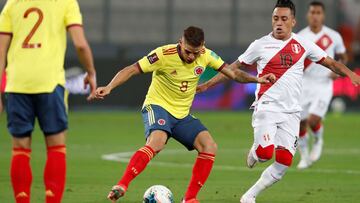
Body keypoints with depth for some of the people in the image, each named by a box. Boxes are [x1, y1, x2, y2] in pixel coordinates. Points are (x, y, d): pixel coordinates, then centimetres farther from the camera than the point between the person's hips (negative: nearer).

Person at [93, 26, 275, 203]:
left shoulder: (206, 56, -4)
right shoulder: (164, 54, -19)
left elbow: (233, 74, 7)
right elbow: (131, 70, -17)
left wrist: (257, 80, -6)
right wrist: (109, 88, -29)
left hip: (182, 115, 6)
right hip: (157, 106, -6)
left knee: (209, 147, -12)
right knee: (157, 142, -35)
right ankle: (121, 186, -37)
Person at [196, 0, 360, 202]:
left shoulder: (303, 44, 6)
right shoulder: (261, 45, 1)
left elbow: (330, 62, 10)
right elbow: (235, 68, 8)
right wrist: (207, 85, 4)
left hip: (291, 112, 3)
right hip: (267, 108, -3)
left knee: (284, 162, -9)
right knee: (265, 152, -25)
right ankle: (255, 152, 13)